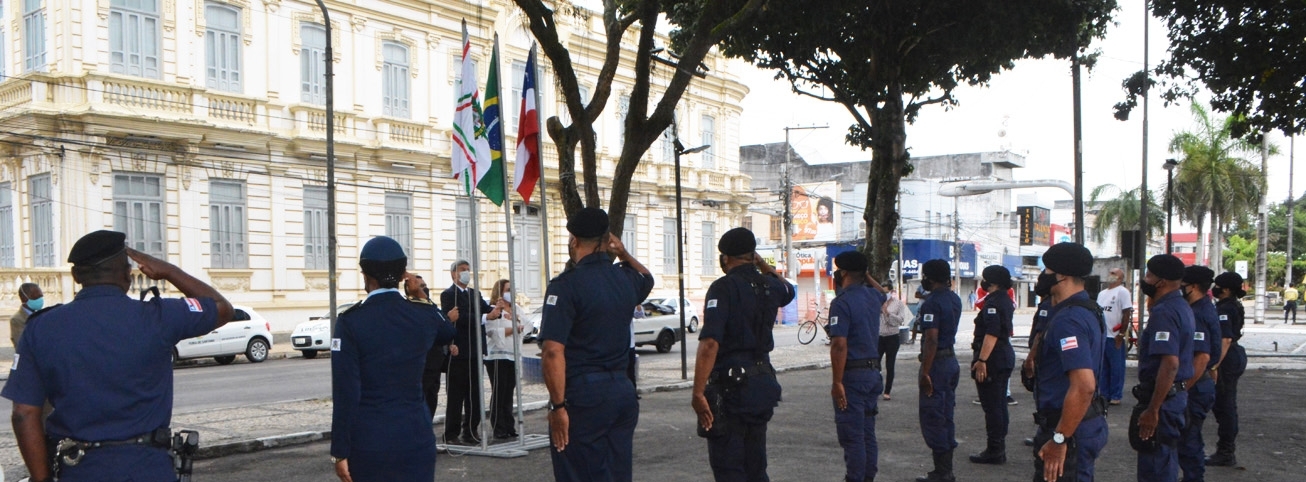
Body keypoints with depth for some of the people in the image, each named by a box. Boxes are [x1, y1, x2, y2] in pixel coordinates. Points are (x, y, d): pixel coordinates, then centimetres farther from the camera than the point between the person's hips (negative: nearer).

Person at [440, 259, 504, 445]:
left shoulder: (475, 294, 18)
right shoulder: (448, 295, -5)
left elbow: (487, 310, 6)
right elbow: (455, 318, -19)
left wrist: (496, 311, -19)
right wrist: (485, 317, -25)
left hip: (475, 351, 7)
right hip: (458, 353, -7)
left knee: (475, 394, 10)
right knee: (456, 395, -2)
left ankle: (471, 431, 18)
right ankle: (452, 435, 4)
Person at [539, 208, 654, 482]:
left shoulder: (566, 285, -13)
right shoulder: (627, 280, 6)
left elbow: (553, 352, -21)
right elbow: (647, 279, 33)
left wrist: (558, 406, -15)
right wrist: (624, 255, 19)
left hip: (582, 396, -6)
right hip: (622, 390, 6)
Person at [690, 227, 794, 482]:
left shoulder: (723, 287, -14)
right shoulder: (769, 286, 6)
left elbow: (710, 343, -24)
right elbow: (788, 290, 34)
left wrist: (698, 393, -23)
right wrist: (762, 265, 23)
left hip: (730, 386, -7)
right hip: (763, 383, 7)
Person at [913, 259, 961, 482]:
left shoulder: (931, 303, -18)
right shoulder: (955, 299, 10)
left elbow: (931, 339, -24)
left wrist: (925, 372, -23)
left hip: (937, 363, -9)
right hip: (952, 360, 9)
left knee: (932, 418, -2)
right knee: (945, 417, 15)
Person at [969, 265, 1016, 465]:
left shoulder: (993, 303, -18)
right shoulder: (1006, 300, 14)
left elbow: (992, 334, -26)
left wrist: (981, 360, -26)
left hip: (992, 360, -11)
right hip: (1005, 357, 11)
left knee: (992, 406, -5)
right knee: (999, 405, 16)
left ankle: (994, 451, -1)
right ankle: (998, 447, 23)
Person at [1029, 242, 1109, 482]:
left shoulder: (1068, 320, -23)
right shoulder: (1088, 311, 12)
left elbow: (1084, 386, -31)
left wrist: (1059, 440, -27)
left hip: (1070, 428, -10)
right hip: (1088, 423, 10)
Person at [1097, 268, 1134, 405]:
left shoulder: (1123, 292, -6)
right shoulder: (1102, 293, 19)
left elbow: (1127, 314, -12)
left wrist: (1121, 334, -16)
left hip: (1115, 337, -8)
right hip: (1101, 336, 8)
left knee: (1117, 368, -2)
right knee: (1102, 368, 10)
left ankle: (1116, 396, 3)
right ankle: (1104, 394, 17)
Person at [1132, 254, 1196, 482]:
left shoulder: (1164, 312, -20)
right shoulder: (1180, 306, 12)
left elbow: (1170, 363, -29)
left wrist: (1152, 410, -28)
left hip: (1162, 395, -11)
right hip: (1177, 393, 11)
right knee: (1165, 461, 21)